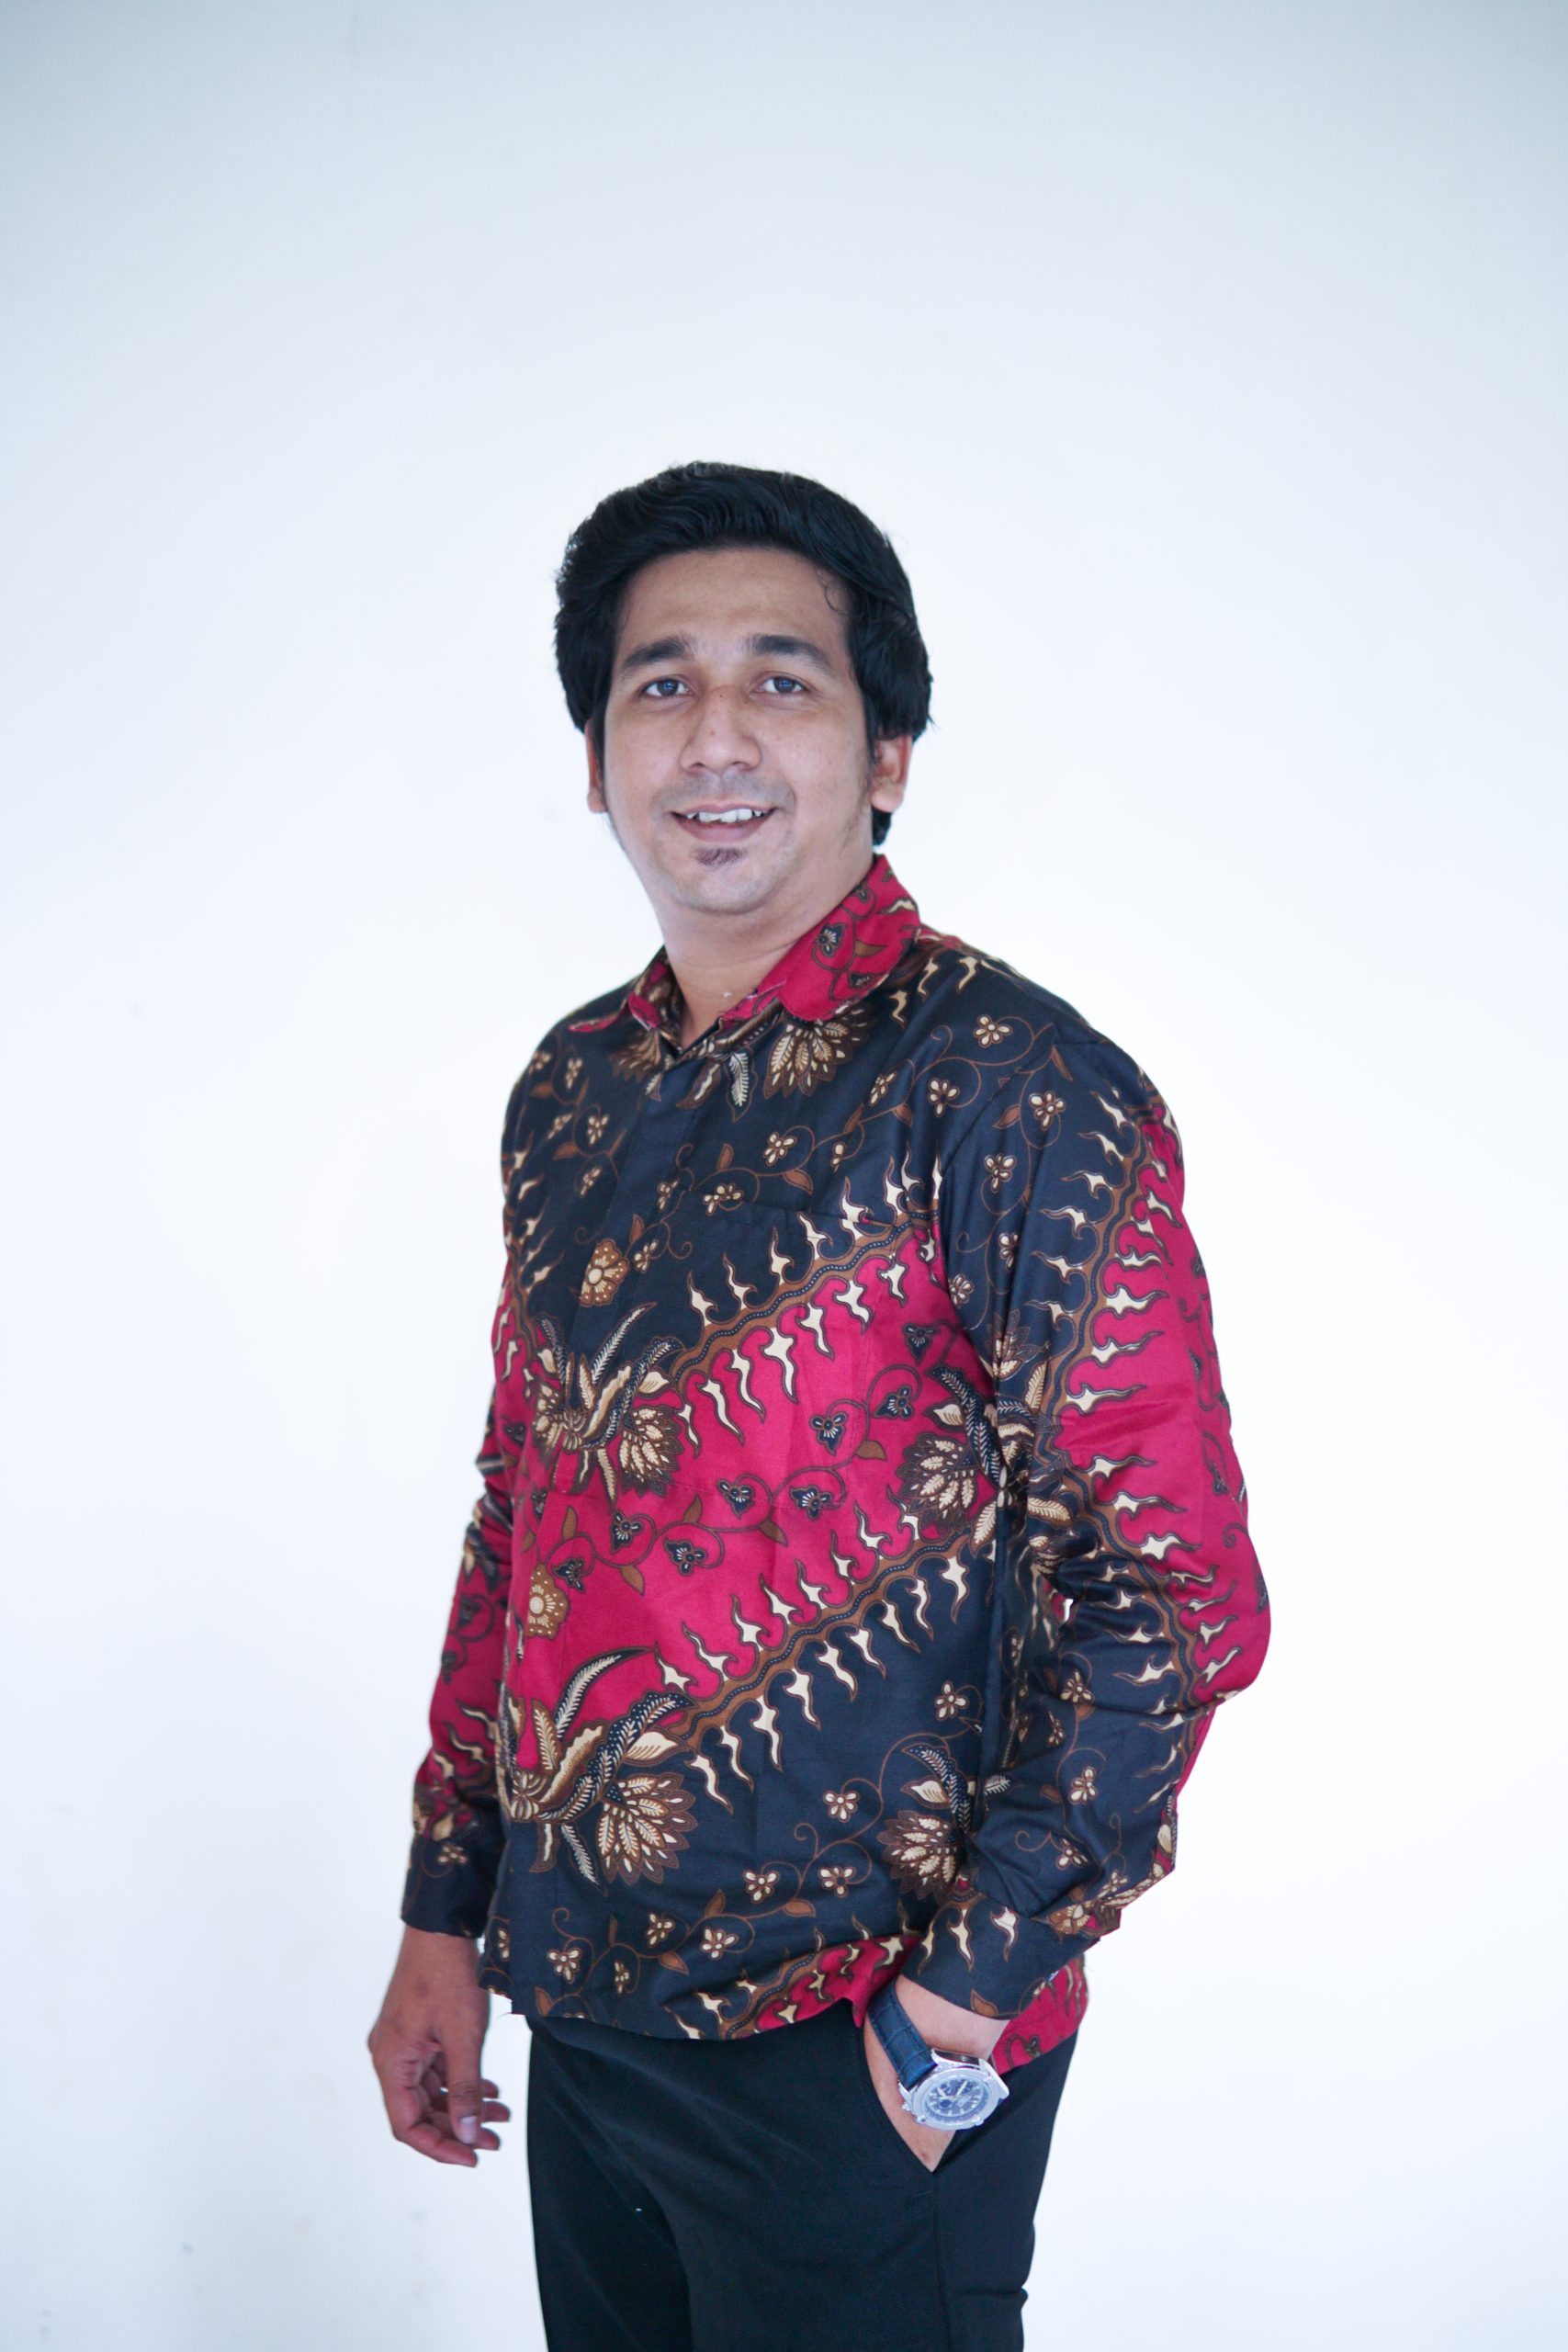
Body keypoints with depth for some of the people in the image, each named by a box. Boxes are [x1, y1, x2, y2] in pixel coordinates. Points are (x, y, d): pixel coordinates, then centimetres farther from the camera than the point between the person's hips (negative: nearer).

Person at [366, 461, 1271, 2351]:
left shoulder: (1009, 1090, -15)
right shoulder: (571, 1090, 5)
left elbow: (1173, 1597, -17)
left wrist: (960, 2008, -14)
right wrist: (445, 1912, 13)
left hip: (853, 2053, -6)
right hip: (577, 2001, 6)